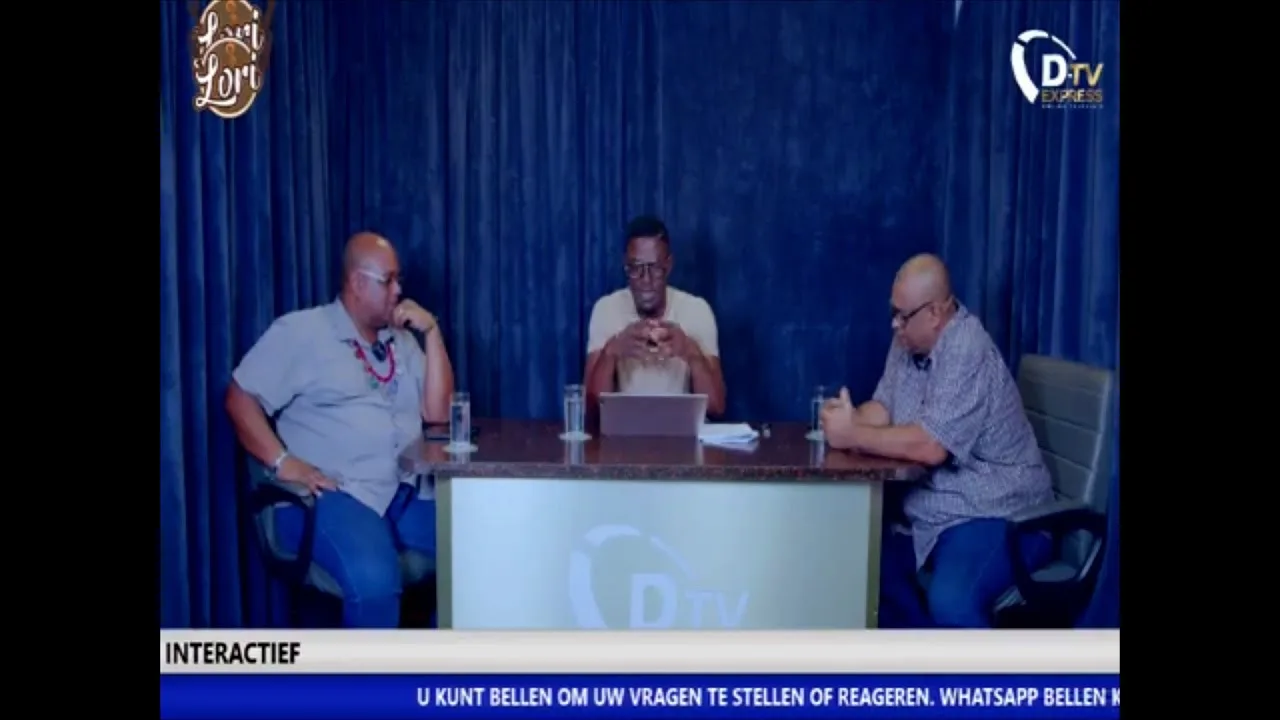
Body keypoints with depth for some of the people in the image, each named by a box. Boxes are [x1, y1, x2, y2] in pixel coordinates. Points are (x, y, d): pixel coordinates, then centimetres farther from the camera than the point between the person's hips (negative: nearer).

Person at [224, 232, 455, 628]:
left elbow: (438, 412, 10)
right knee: (374, 578, -35)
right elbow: (240, 398, -1)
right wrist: (282, 462, -14)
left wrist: (431, 332, 5)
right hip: (333, 495, -5)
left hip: (407, 492, 6)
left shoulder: (401, 341, 19)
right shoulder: (300, 332, 3)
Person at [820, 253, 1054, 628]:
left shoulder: (967, 352, -23)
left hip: (997, 515, -9)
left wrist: (853, 436, -23)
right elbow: (883, 408, 8)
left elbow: (930, 446, -31)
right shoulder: (909, 341, 5)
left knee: (949, 602, -31)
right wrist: (849, 417, -14)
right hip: (938, 509, 10)